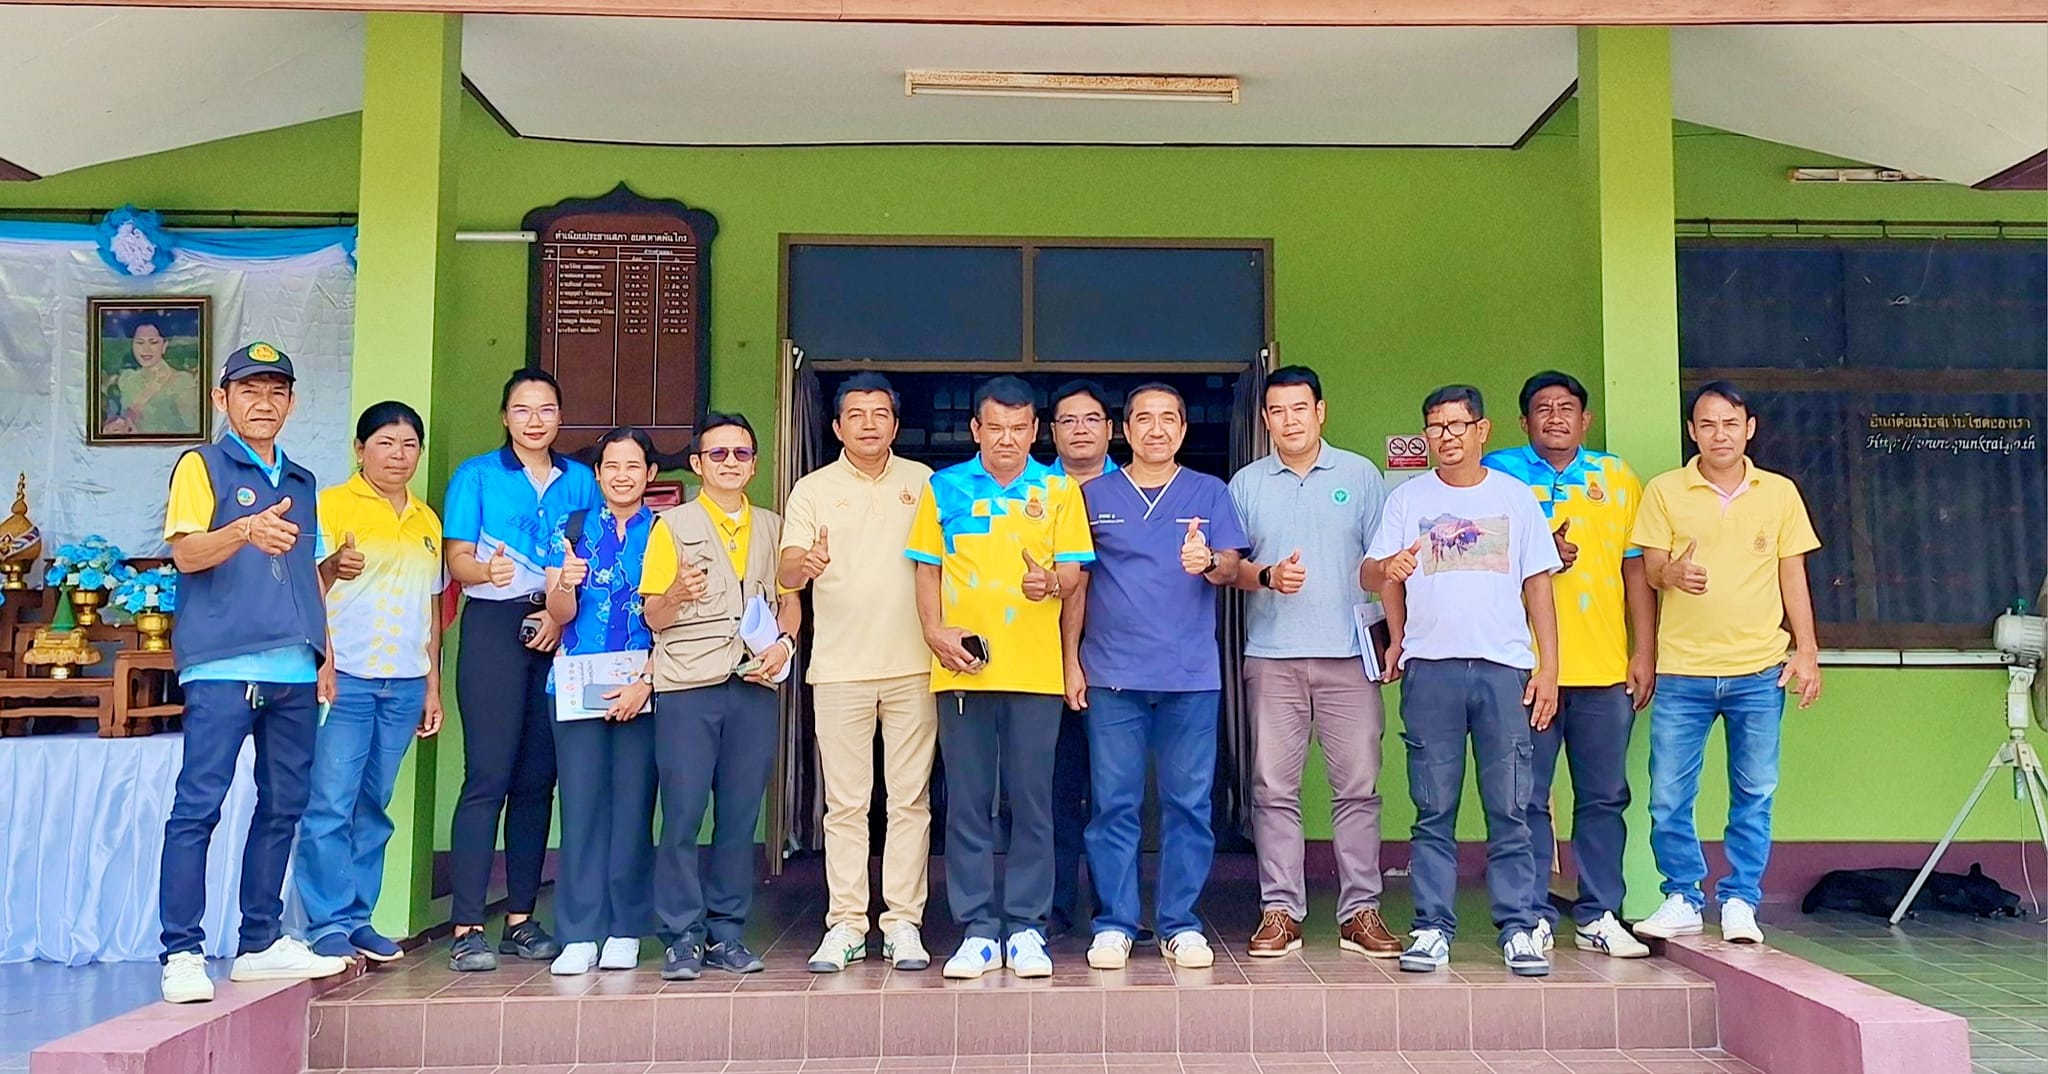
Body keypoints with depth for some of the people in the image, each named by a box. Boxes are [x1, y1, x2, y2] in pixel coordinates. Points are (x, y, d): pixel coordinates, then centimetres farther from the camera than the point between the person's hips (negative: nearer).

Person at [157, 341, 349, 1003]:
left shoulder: (302, 484, 20)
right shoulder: (201, 466, 3)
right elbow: (187, 553, -11)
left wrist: (325, 657, 17)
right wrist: (244, 532, -31)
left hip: (295, 674, 6)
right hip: (222, 667, -6)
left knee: (283, 808, 8)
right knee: (198, 806, -8)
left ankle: (261, 943, 17)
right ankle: (182, 953, -4)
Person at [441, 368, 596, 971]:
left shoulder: (580, 481, 14)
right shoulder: (476, 475, 6)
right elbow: (457, 559, -3)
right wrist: (488, 571, -25)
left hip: (562, 632, 3)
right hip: (494, 628, -3)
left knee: (539, 778, 6)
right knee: (488, 776, -9)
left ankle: (521, 919, 14)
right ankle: (467, 929, -7)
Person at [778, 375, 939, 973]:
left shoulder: (923, 482, 10)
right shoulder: (812, 490, 6)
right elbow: (787, 573, -5)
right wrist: (806, 564, -29)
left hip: (913, 666, 1)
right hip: (839, 669, -1)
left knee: (910, 799, 3)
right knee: (845, 803, 3)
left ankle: (904, 923, 10)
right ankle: (845, 925, 10)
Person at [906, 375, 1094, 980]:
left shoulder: (1059, 489, 8)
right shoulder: (943, 489, 9)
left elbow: (1074, 571, 4)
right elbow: (927, 568, 10)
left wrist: (1052, 581, -19)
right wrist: (934, 630, -5)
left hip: (1036, 669, 0)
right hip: (962, 668, 1)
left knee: (1032, 803, 3)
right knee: (967, 804, 3)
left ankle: (1026, 929, 13)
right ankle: (977, 931, 12)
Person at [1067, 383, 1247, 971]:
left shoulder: (1209, 493, 10)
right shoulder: (1094, 496, 10)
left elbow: (1230, 567, 1)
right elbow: (1076, 583, 11)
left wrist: (1209, 563, -23)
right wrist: (1071, 660, 4)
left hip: (1192, 675, 0)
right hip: (1113, 674, 0)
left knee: (1188, 802, 3)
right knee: (1113, 803, 1)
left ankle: (1181, 925, 12)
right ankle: (1114, 924, 10)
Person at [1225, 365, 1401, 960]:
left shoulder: (1360, 475, 10)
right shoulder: (1246, 483, 11)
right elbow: (1228, 566, 9)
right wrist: (1267, 577, -11)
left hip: (1348, 654, 0)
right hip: (1272, 655, 1)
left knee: (1358, 785, 0)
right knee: (1274, 788, 1)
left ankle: (1361, 911, 8)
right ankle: (1279, 912, 8)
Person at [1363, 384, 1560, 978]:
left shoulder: (1516, 497, 11)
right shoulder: (1408, 498, 10)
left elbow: (1537, 584, 10)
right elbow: (1370, 572, 4)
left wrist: (1548, 667, 3)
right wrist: (1388, 569, -19)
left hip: (1504, 667, 0)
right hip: (1430, 667, 0)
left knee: (1511, 809, 0)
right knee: (1434, 811, 3)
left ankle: (1518, 929, 7)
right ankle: (1432, 928, 8)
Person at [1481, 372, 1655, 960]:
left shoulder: (1617, 477, 14)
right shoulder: (1499, 471, 6)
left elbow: (1636, 569, 12)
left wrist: (1644, 652, 6)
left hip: (1606, 668, 3)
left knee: (1604, 797, 7)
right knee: (1525, 797, 0)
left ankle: (1598, 916, 18)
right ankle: (1532, 916, 10)